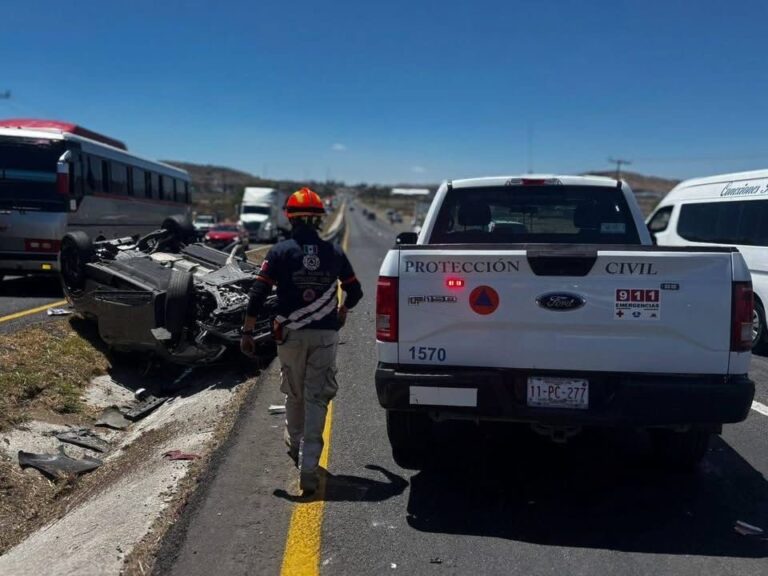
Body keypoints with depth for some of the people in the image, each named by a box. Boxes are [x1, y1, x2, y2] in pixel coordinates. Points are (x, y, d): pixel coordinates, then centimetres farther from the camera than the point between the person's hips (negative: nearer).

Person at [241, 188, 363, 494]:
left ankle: (295, 444, 41)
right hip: (325, 334, 0)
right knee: (317, 398, 2)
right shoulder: (334, 252, 4)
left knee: (295, 394, 19)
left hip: (291, 334, 0)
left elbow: (259, 293, -8)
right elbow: (355, 291, 11)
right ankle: (308, 467, -2)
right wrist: (342, 311, 31)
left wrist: (247, 331, -3)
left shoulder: (281, 251, -3)